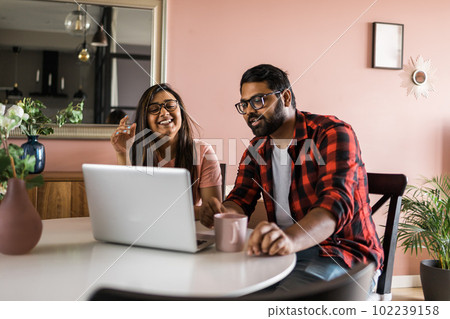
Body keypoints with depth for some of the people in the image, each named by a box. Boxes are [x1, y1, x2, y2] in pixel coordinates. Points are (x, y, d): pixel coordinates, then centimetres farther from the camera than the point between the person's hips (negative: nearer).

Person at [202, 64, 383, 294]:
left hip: (341, 251, -6)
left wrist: (291, 238, -47)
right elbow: (241, 199, 9)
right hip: (282, 249, 6)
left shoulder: (332, 134, -11)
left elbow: (336, 202, -26)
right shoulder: (256, 149, 13)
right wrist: (225, 212, -18)